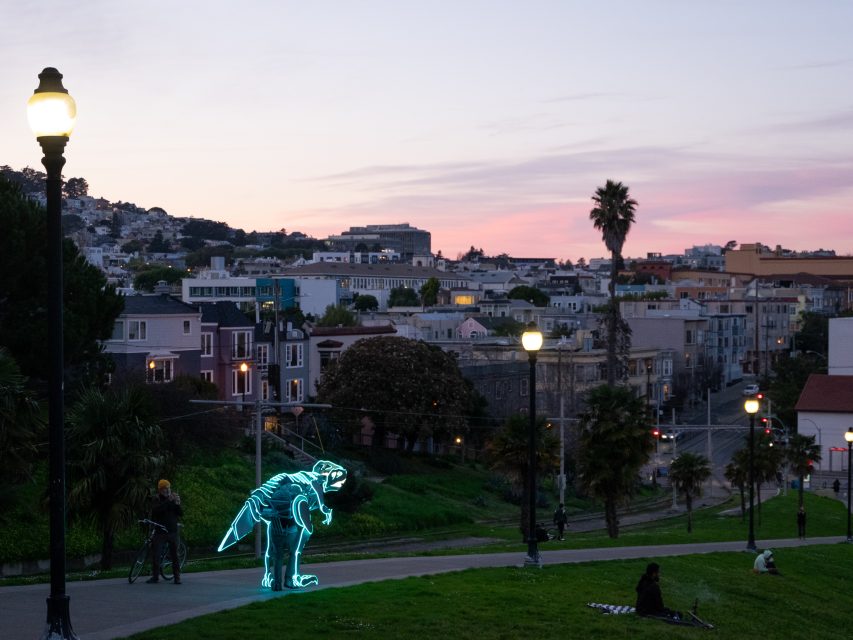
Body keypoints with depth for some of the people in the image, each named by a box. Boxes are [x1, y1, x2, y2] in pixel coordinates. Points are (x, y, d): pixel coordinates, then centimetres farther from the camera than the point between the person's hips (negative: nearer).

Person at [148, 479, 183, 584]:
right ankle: (155, 576, 6)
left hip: (172, 531, 1)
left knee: (174, 554, -2)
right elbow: (156, 510, -20)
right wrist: (168, 501, -27)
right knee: (155, 554, -5)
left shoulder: (173, 499, 8)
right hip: (160, 531, -1)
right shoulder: (157, 500, 2)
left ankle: (177, 577, 3)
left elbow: (181, 514, 2)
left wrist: (178, 505, -17)